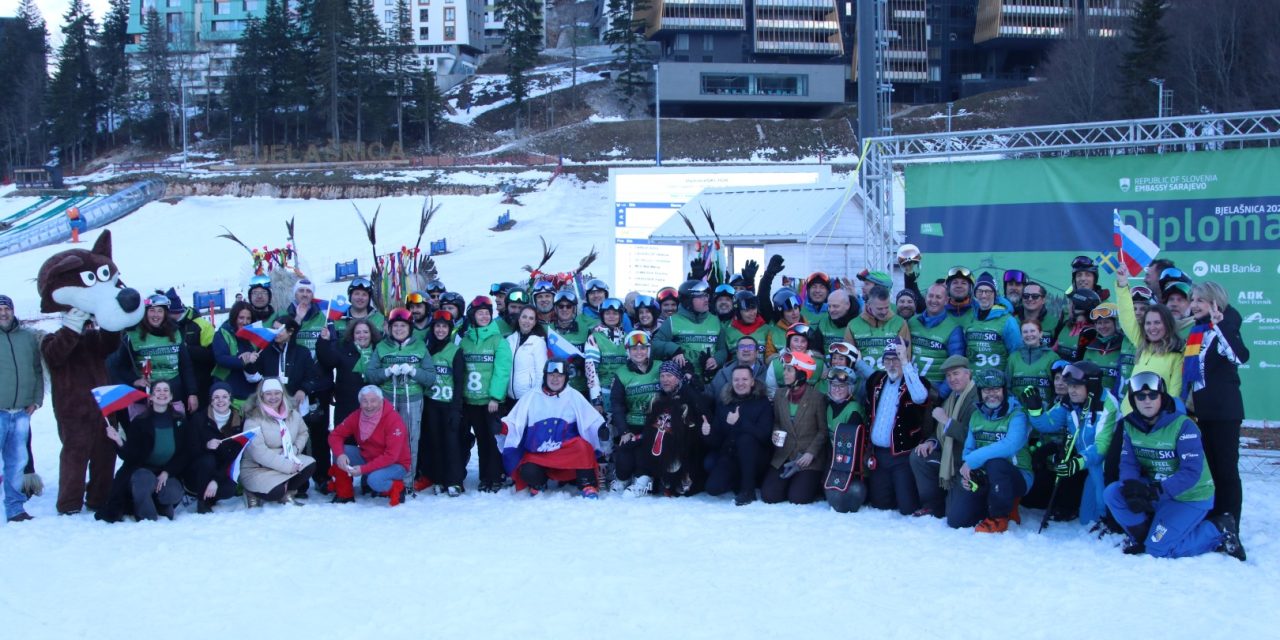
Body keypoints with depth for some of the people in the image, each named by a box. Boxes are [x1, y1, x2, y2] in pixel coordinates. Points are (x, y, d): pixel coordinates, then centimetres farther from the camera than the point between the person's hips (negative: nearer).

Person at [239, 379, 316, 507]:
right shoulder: (253, 420, -17)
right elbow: (259, 452, -25)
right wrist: (287, 466, -27)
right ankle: (254, 493, 3)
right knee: (275, 492, -32)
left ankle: (286, 495, -1)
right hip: (258, 467, -6)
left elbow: (303, 433, 16)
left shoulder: (292, 413, 3)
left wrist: (295, 450, -8)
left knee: (309, 464, -20)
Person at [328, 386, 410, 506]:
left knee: (375, 480, -36)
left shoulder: (393, 420, -25)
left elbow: (391, 456, -27)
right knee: (339, 451, -14)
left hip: (395, 464, -6)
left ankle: (397, 489, -2)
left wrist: (363, 469, -31)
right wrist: (340, 454, -26)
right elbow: (335, 435, -4)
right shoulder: (357, 416, -8)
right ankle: (344, 495, 0)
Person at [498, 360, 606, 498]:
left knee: (582, 445, -32)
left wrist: (601, 430, -22)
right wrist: (501, 427, -16)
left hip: (567, 452, -1)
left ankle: (587, 485, -15)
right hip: (537, 454, 1)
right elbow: (513, 424, 4)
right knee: (528, 472, -28)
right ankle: (538, 482, 8)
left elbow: (592, 421, -1)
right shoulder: (531, 398, 7)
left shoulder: (574, 396, 5)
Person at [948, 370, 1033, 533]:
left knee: (995, 463, -38)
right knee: (956, 520, -12)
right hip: (981, 478, 5)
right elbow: (969, 448, 12)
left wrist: (972, 461, -27)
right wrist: (966, 472, -9)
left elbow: (1010, 446, -29)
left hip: (1015, 477, -5)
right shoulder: (976, 416, 7)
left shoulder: (1017, 415, -12)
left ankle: (999, 517, -15)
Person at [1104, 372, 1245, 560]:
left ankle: (1218, 530, 1)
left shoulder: (1183, 425, -20)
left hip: (1190, 497, -5)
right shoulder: (1131, 425, -2)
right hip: (1155, 489, 5)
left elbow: (1192, 472, -25)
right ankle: (1143, 536, 3)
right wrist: (1131, 486, -29)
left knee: (1158, 549, -18)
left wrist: (1156, 490, -33)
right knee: (1113, 493, -18)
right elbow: (1128, 462, -6)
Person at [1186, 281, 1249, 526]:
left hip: (1223, 411, -7)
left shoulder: (1224, 329, -9)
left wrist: (1219, 325, -34)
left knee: (1226, 469, -4)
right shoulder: (1194, 333, 13)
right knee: (1211, 469, 13)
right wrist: (1187, 403, 23)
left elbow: (1240, 356, -29)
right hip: (1202, 411, 8)